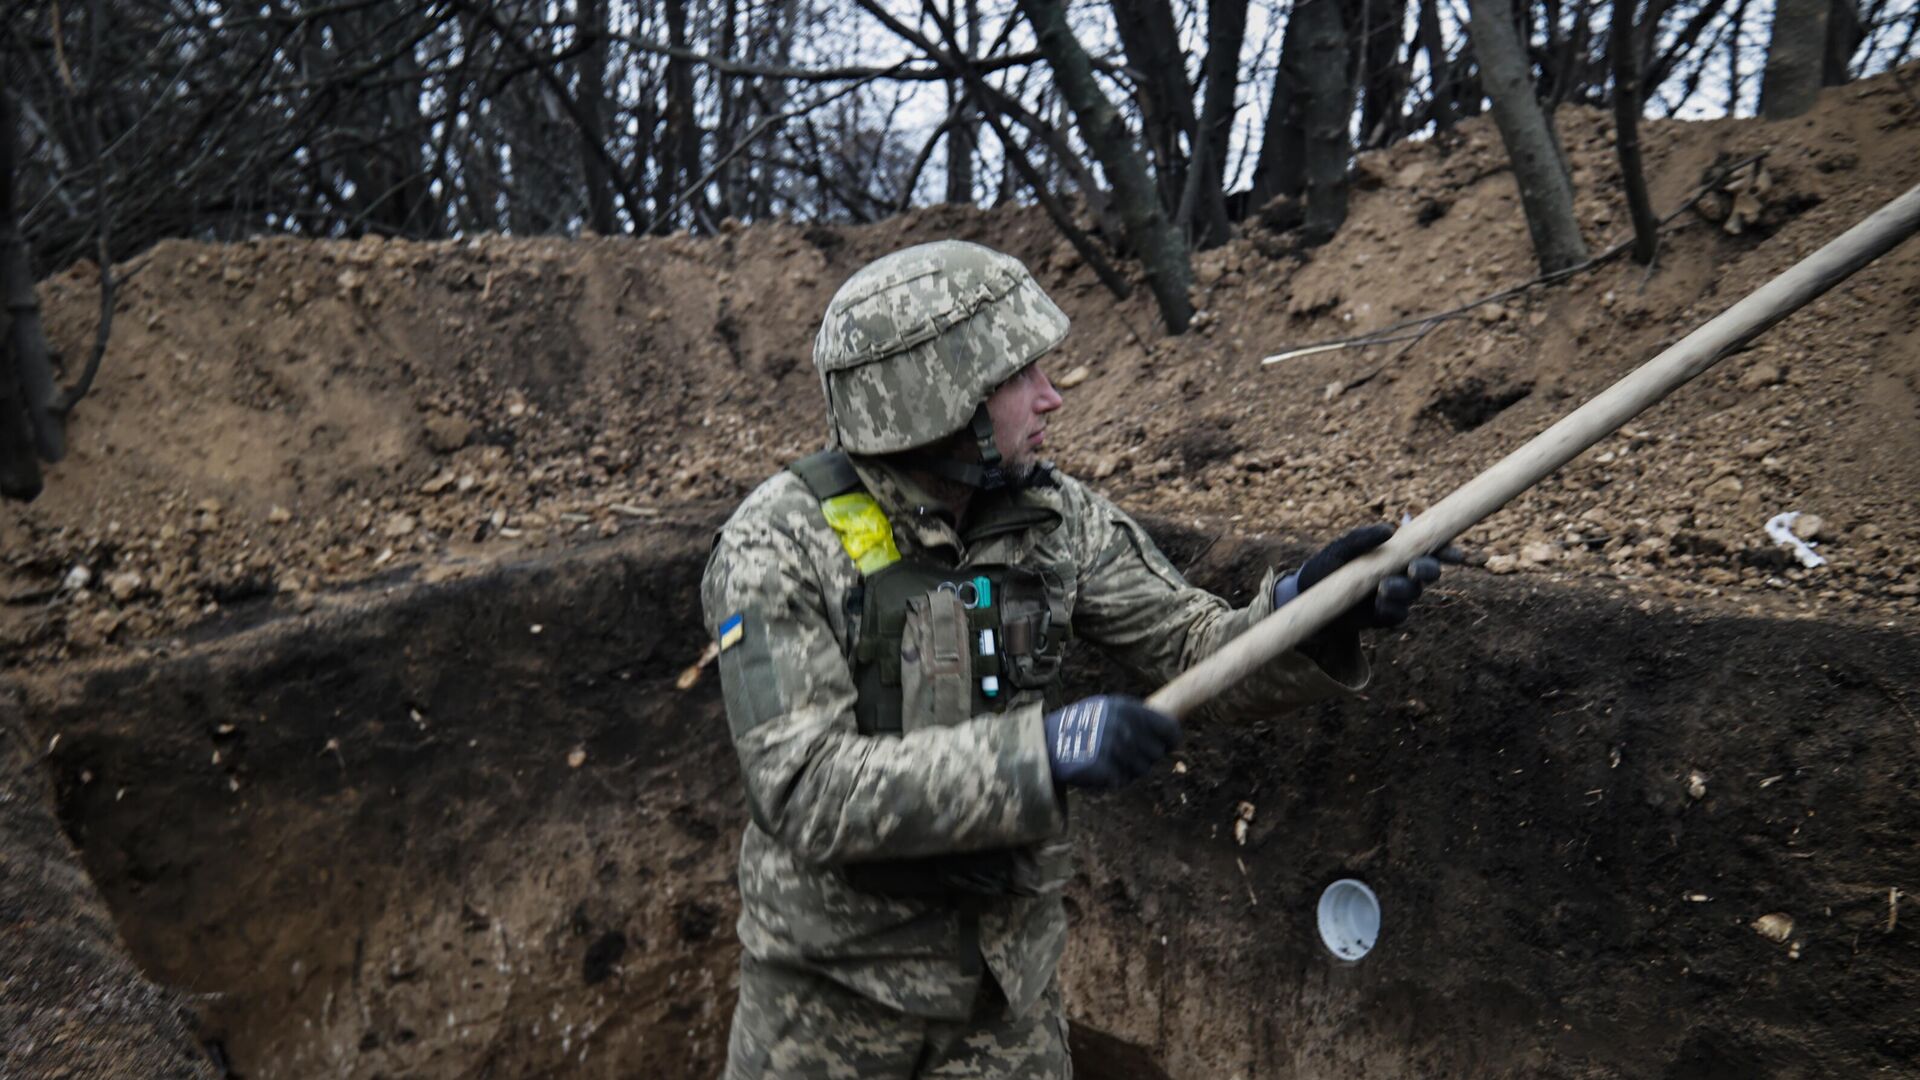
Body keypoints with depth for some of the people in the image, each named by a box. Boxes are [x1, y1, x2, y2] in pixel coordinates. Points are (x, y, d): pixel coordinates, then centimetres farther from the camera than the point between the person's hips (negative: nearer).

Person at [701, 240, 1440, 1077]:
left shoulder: (1057, 519, -7)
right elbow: (806, 790, -28)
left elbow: (1200, 650, -5)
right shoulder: (780, 547, -20)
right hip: (832, 979, -3)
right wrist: (1040, 750, -37)